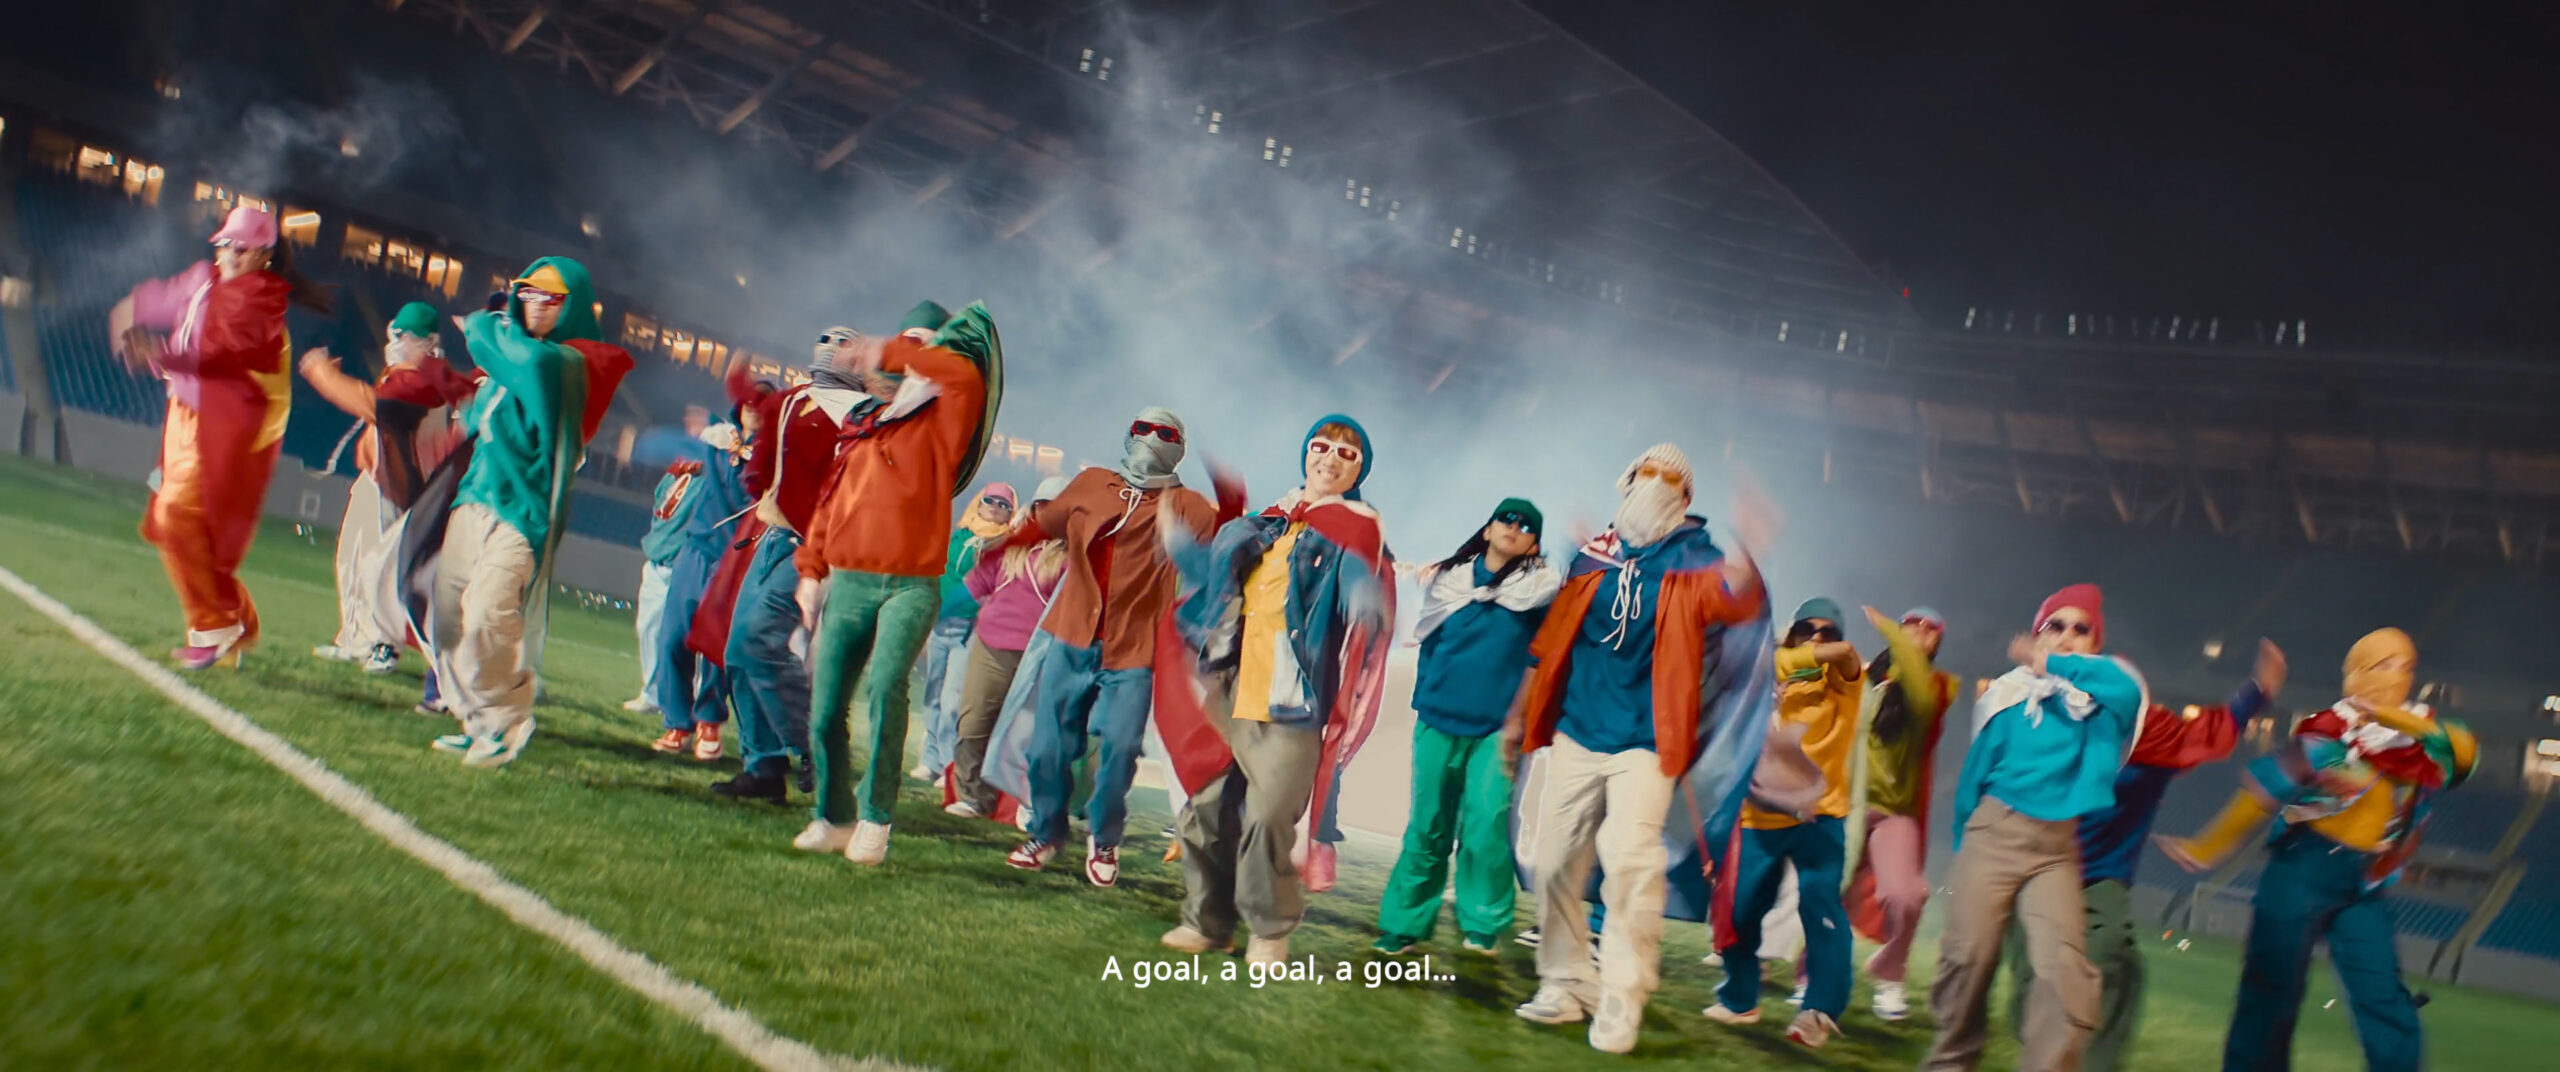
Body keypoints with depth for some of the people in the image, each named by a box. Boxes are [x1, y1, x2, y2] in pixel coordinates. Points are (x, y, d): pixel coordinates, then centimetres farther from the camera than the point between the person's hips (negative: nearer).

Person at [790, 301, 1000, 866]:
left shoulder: (942, 423, 3)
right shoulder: (864, 426, 17)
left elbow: (966, 374, -19)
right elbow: (831, 500, 18)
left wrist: (891, 353, -17)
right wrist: (811, 570, 11)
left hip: (912, 585, -5)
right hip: (849, 582, 5)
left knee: (885, 687, -25)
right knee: (826, 707, 2)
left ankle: (876, 819, -15)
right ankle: (833, 818, 18)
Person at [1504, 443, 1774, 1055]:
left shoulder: (1693, 561, 1)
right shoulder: (1594, 556, 10)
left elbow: (1735, 599, -23)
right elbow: (1551, 640, 16)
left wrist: (1745, 555, -45)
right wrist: (1521, 712, 17)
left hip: (1644, 742, -4)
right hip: (1575, 734, 4)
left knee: (1632, 861, -17)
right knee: (1553, 861, 5)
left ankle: (1620, 1006, -8)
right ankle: (1566, 986, 21)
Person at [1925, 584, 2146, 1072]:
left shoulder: (2101, 700, 6)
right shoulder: (2011, 694, 9)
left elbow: (2127, 688, -19)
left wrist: (2050, 663, -12)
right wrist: (1963, 842, 12)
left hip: (2058, 847, 0)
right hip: (1993, 832, 0)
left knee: (2065, 969, -16)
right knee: (1968, 955, -2)